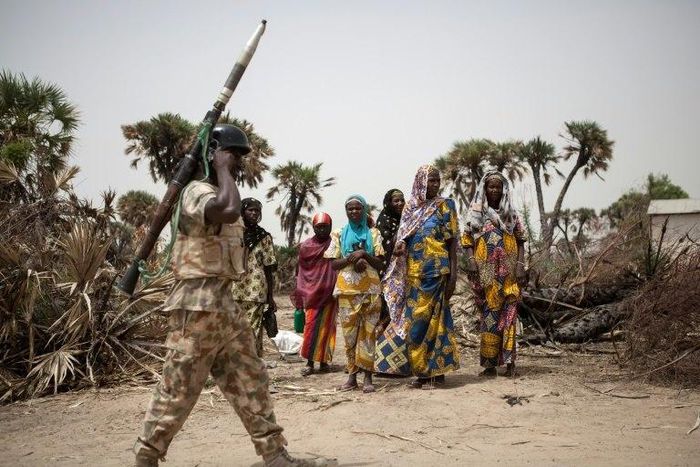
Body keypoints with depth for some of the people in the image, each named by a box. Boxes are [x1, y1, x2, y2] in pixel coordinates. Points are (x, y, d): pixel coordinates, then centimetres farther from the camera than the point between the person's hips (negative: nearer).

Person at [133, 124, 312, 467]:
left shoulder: (218, 195, 18)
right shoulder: (197, 192, -14)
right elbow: (230, 211, -36)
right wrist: (221, 169, -21)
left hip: (224, 303, 10)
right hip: (197, 304, -10)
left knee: (250, 380, 10)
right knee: (178, 389, -1)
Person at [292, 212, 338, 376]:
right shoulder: (305, 247, 7)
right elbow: (300, 271, 10)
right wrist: (299, 294, 6)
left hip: (329, 293, -1)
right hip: (311, 293, 1)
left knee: (326, 327, 2)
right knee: (311, 326, -3)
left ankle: (324, 361, 10)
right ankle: (309, 362, 0)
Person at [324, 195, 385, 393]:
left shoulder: (373, 233, 9)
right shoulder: (339, 234, 10)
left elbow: (380, 264, 3)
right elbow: (333, 264, 3)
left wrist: (364, 255, -14)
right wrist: (352, 259, -13)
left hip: (370, 289, -1)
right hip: (347, 289, 1)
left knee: (368, 332, -4)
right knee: (349, 333, 1)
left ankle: (367, 376, -2)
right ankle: (352, 375, 7)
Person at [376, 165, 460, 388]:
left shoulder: (444, 206, 0)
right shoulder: (411, 207, 12)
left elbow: (452, 241, -3)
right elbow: (403, 238, 18)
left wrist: (453, 273, -10)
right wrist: (400, 246, -7)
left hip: (436, 272, -5)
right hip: (413, 273, 5)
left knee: (429, 318, -6)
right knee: (415, 319, 6)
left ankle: (436, 368, 2)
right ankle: (424, 370, 13)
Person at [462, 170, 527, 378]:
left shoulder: (511, 214, 11)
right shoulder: (475, 213, 8)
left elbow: (520, 241, 8)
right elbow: (468, 241, 4)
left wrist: (520, 265, -3)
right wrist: (471, 262, -11)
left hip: (508, 273, 1)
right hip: (485, 273, -1)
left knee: (508, 313, -4)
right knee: (490, 312, 0)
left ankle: (508, 361, -4)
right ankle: (490, 363, 3)